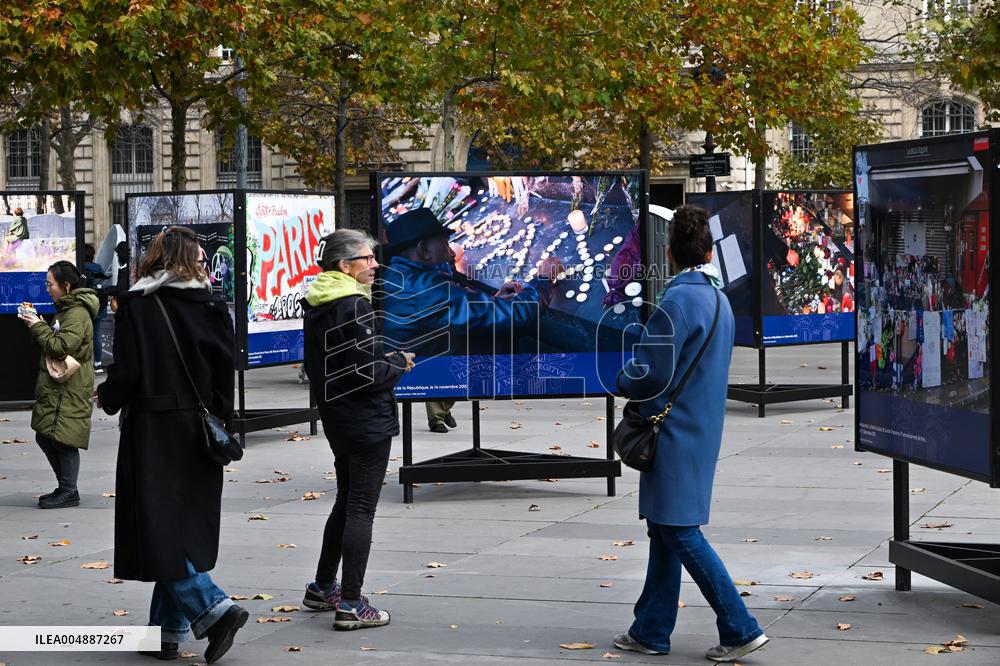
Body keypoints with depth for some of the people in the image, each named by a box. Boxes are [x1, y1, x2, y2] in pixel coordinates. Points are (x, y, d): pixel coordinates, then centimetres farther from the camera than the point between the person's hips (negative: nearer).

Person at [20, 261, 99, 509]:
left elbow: (61, 347, -22)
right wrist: (37, 324, 10)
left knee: (63, 438, -7)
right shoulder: (65, 309, 18)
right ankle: (65, 488, 19)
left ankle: (69, 492, 1)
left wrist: (39, 327, -13)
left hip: (69, 388, -10)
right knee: (44, 437, 11)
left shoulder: (77, 313, -14)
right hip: (55, 387, 10)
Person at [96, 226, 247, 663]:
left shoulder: (135, 305, -9)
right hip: (199, 430, 5)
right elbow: (226, 364, -3)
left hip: (153, 430, -5)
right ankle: (168, 631, 15)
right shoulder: (210, 305, 0)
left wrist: (108, 398, 8)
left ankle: (213, 610, -15)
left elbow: (127, 369, -12)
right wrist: (219, 416, 8)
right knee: (186, 525, 11)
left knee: (158, 530, -1)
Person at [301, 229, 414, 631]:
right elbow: (368, 373, -23)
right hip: (367, 421, -9)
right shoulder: (355, 307, -20)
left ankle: (323, 587, 29)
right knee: (361, 508, -4)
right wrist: (400, 364, -6)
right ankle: (350, 604, -3)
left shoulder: (315, 306, 9)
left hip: (335, 416, 9)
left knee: (347, 502, 21)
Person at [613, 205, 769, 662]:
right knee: (664, 530, 13)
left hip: (676, 431, -9)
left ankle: (740, 629, -6)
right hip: (702, 430, 9)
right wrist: (637, 383, 12)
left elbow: (651, 374, -17)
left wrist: (621, 381, 3)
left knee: (680, 532, -5)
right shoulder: (718, 299, 12)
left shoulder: (678, 300, -16)